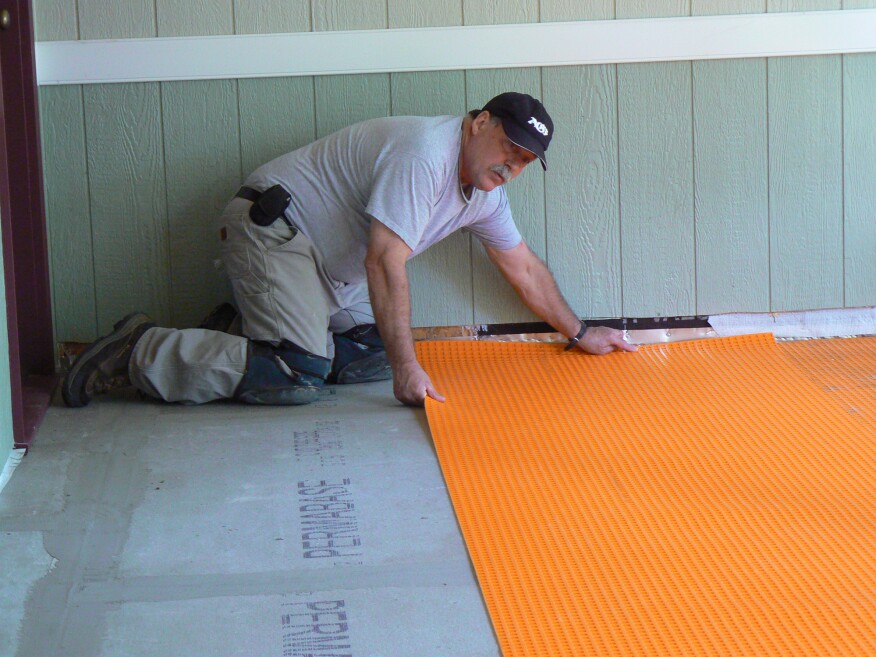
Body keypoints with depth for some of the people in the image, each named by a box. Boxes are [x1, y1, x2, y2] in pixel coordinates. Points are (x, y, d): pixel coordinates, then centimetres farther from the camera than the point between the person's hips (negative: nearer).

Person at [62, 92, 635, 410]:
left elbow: (524, 268, 23)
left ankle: (247, 335, 7)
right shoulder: (425, 153, -22)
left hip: (326, 269, 10)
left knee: (372, 358, -3)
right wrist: (407, 368, -27)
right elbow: (385, 263, -27)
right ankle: (143, 353, -13)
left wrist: (579, 333, 28)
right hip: (274, 227, -10)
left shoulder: (485, 193, 9)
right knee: (298, 378, -21)